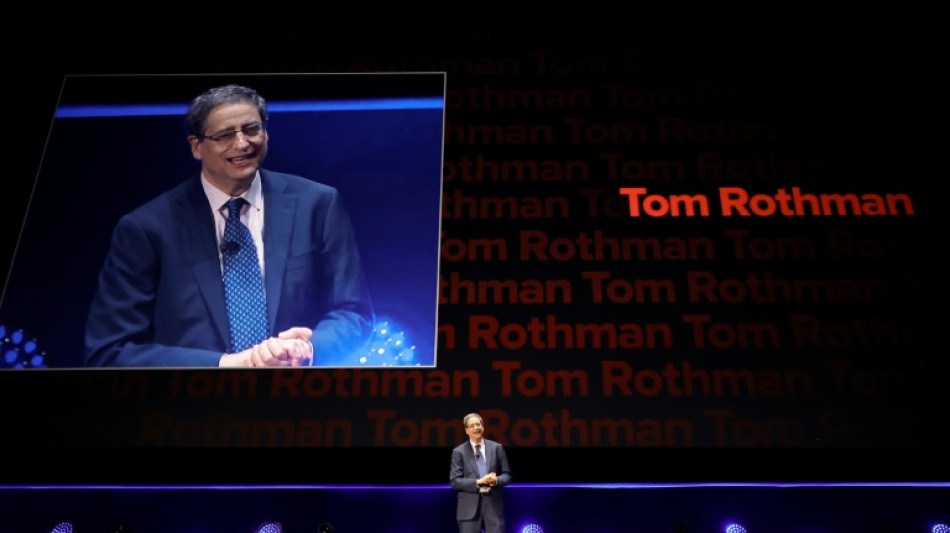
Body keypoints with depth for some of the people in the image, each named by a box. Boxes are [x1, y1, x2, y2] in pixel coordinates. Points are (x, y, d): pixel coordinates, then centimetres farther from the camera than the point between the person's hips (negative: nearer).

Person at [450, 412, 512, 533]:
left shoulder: (497, 448, 7)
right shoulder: (459, 451, 2)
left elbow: (507, 475, 8)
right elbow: (454, 481, -4)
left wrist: (496, 480, -14)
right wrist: (478, 482, -16)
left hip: (493, 504, 1)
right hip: (469, 507, -1)